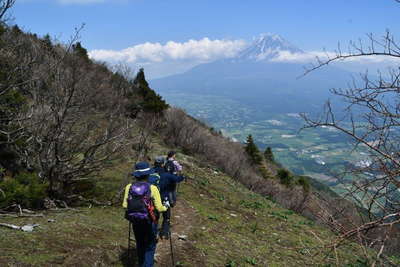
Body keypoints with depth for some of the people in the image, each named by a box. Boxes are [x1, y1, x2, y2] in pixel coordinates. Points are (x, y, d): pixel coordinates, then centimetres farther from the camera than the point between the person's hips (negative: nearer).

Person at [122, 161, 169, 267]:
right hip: (149, 222, -3)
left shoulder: (129, 187, -10)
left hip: (135, 221, 4)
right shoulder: (153, 188, -19)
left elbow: (125, 205, -5)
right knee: (150, 247, 15)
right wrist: (166, 206, 5)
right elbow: (159, 208, -16)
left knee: (140, 244, 26)